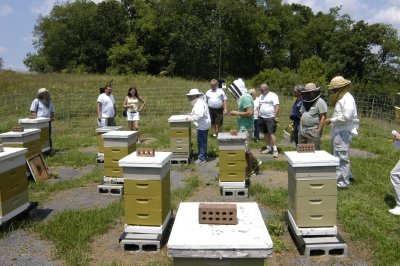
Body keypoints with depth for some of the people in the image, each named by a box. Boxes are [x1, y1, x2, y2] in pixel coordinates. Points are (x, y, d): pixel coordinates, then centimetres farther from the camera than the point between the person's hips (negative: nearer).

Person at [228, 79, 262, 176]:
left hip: (246, 128, -10)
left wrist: (237, 113, -18)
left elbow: (250, 113, -26)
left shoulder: (246, 97, -18)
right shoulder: (243, 97, 12)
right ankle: (255, 163, 29)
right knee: (245, 149, 17)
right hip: (244, 127, 10)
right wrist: (237, 113, 9)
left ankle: (251, 171, 13)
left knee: (245, 150, 0)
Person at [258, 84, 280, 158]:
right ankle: (269, 148, 19)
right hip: (262, 118, 7)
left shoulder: (273, 95, -7)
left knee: (271, 133, -12)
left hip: (270, 118, -7)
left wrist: (275, 116, -19)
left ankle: (275, 150, -10)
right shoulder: (261, 96, 16)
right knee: (265, 133, 9)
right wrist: (258, 116, 14)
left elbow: (277, 106, -13)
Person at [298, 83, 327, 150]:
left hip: (313, 132, -8)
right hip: (302, 132, 8)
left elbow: (323, 117, -12)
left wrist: (318, 131, -15)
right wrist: (300, 128, 14)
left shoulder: (320, 102, -7)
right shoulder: (305, 102, 18)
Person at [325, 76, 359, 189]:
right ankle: (347, 175, 33)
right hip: (338, 132, 10)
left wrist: (331, 120, -15)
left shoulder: (348, 98, -13)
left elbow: (346, 117, -23)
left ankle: (343, 183, 0)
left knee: (342, 157, -6)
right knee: (337, 156, 18)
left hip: (343, 132, -10)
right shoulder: (341, 98, 17)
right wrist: (332, 120, 7)